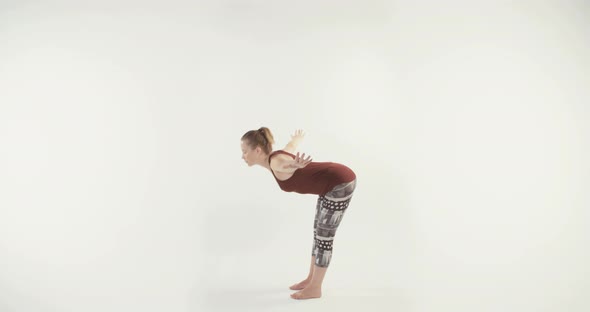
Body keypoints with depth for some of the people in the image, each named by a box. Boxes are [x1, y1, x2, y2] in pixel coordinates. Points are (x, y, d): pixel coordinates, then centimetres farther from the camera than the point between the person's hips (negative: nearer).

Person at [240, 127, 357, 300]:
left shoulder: (276, 162, -24)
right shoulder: (275, 157, 3)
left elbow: (287, 164, -51)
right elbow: (292, 144, 25)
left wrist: (295, 166, -75)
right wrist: (298, 137, 49)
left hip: (341, 182, -10)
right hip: (333, 182, 10)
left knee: (324, 236, 0)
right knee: (318, 232, 16)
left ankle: (314, 288, 13)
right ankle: (310, 279, 29)